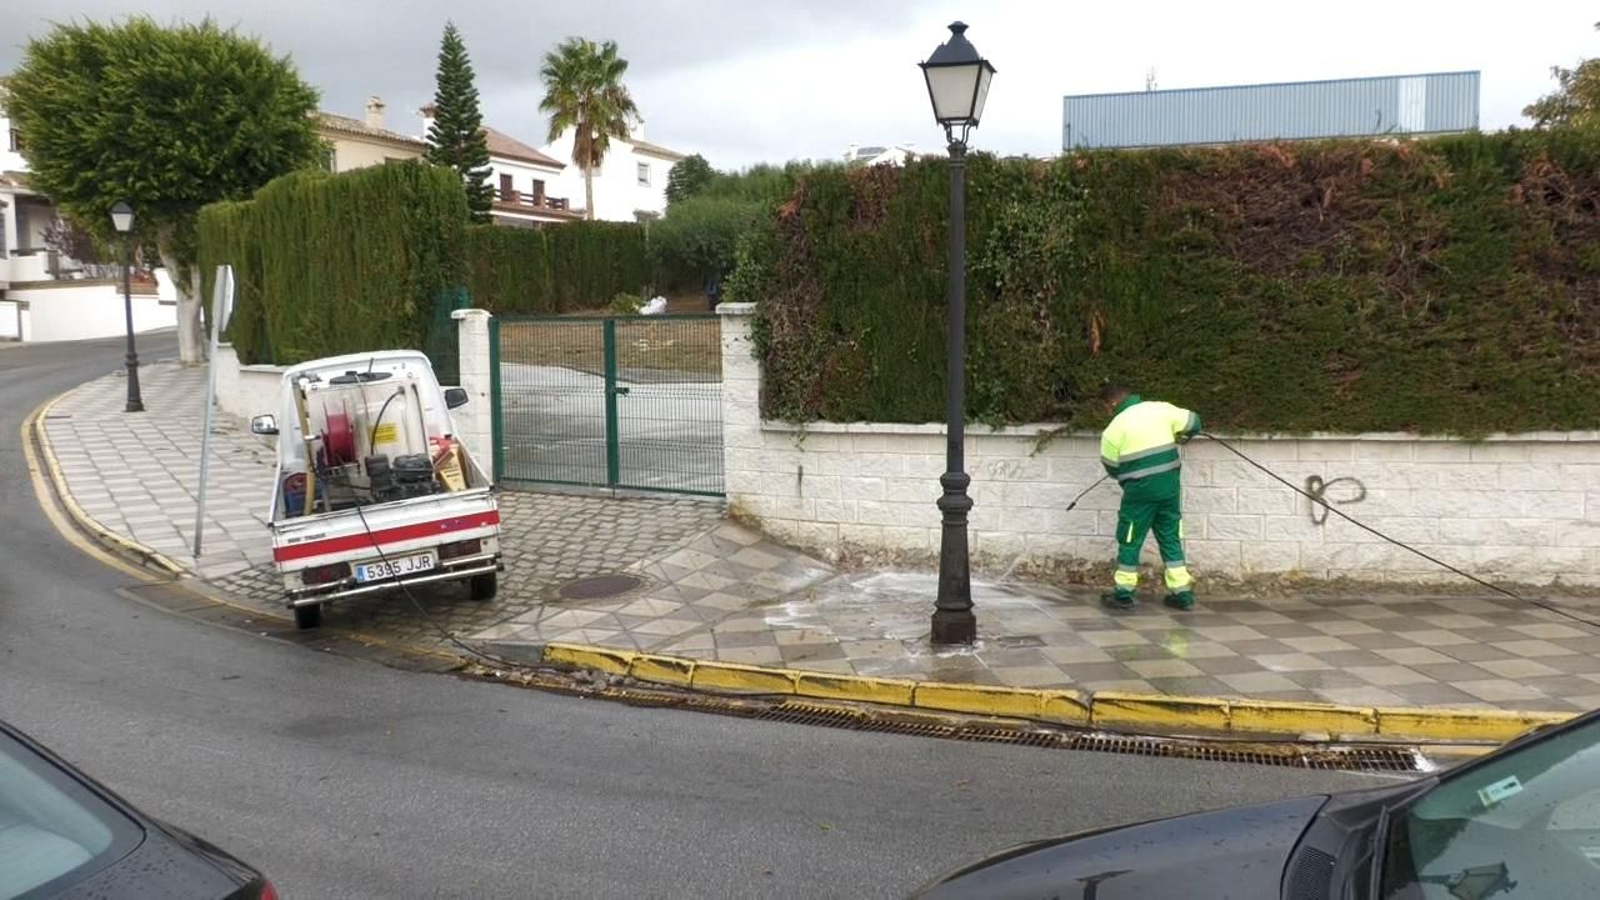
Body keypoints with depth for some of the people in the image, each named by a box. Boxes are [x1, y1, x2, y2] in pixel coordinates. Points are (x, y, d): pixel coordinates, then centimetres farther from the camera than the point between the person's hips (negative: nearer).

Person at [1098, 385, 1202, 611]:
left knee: (1129, 541, 9)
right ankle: (1182, 593, 15)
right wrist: (1179, 438, 26)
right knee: (1171, 539, 14)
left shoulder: (1114, 428, -6)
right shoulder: (1161, 409, 1)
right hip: (1170, 486, 4)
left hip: (1140, 490, -4)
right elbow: (1194, 423, 6)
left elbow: (1112, 469, 2)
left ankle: (1124, 594, 13)